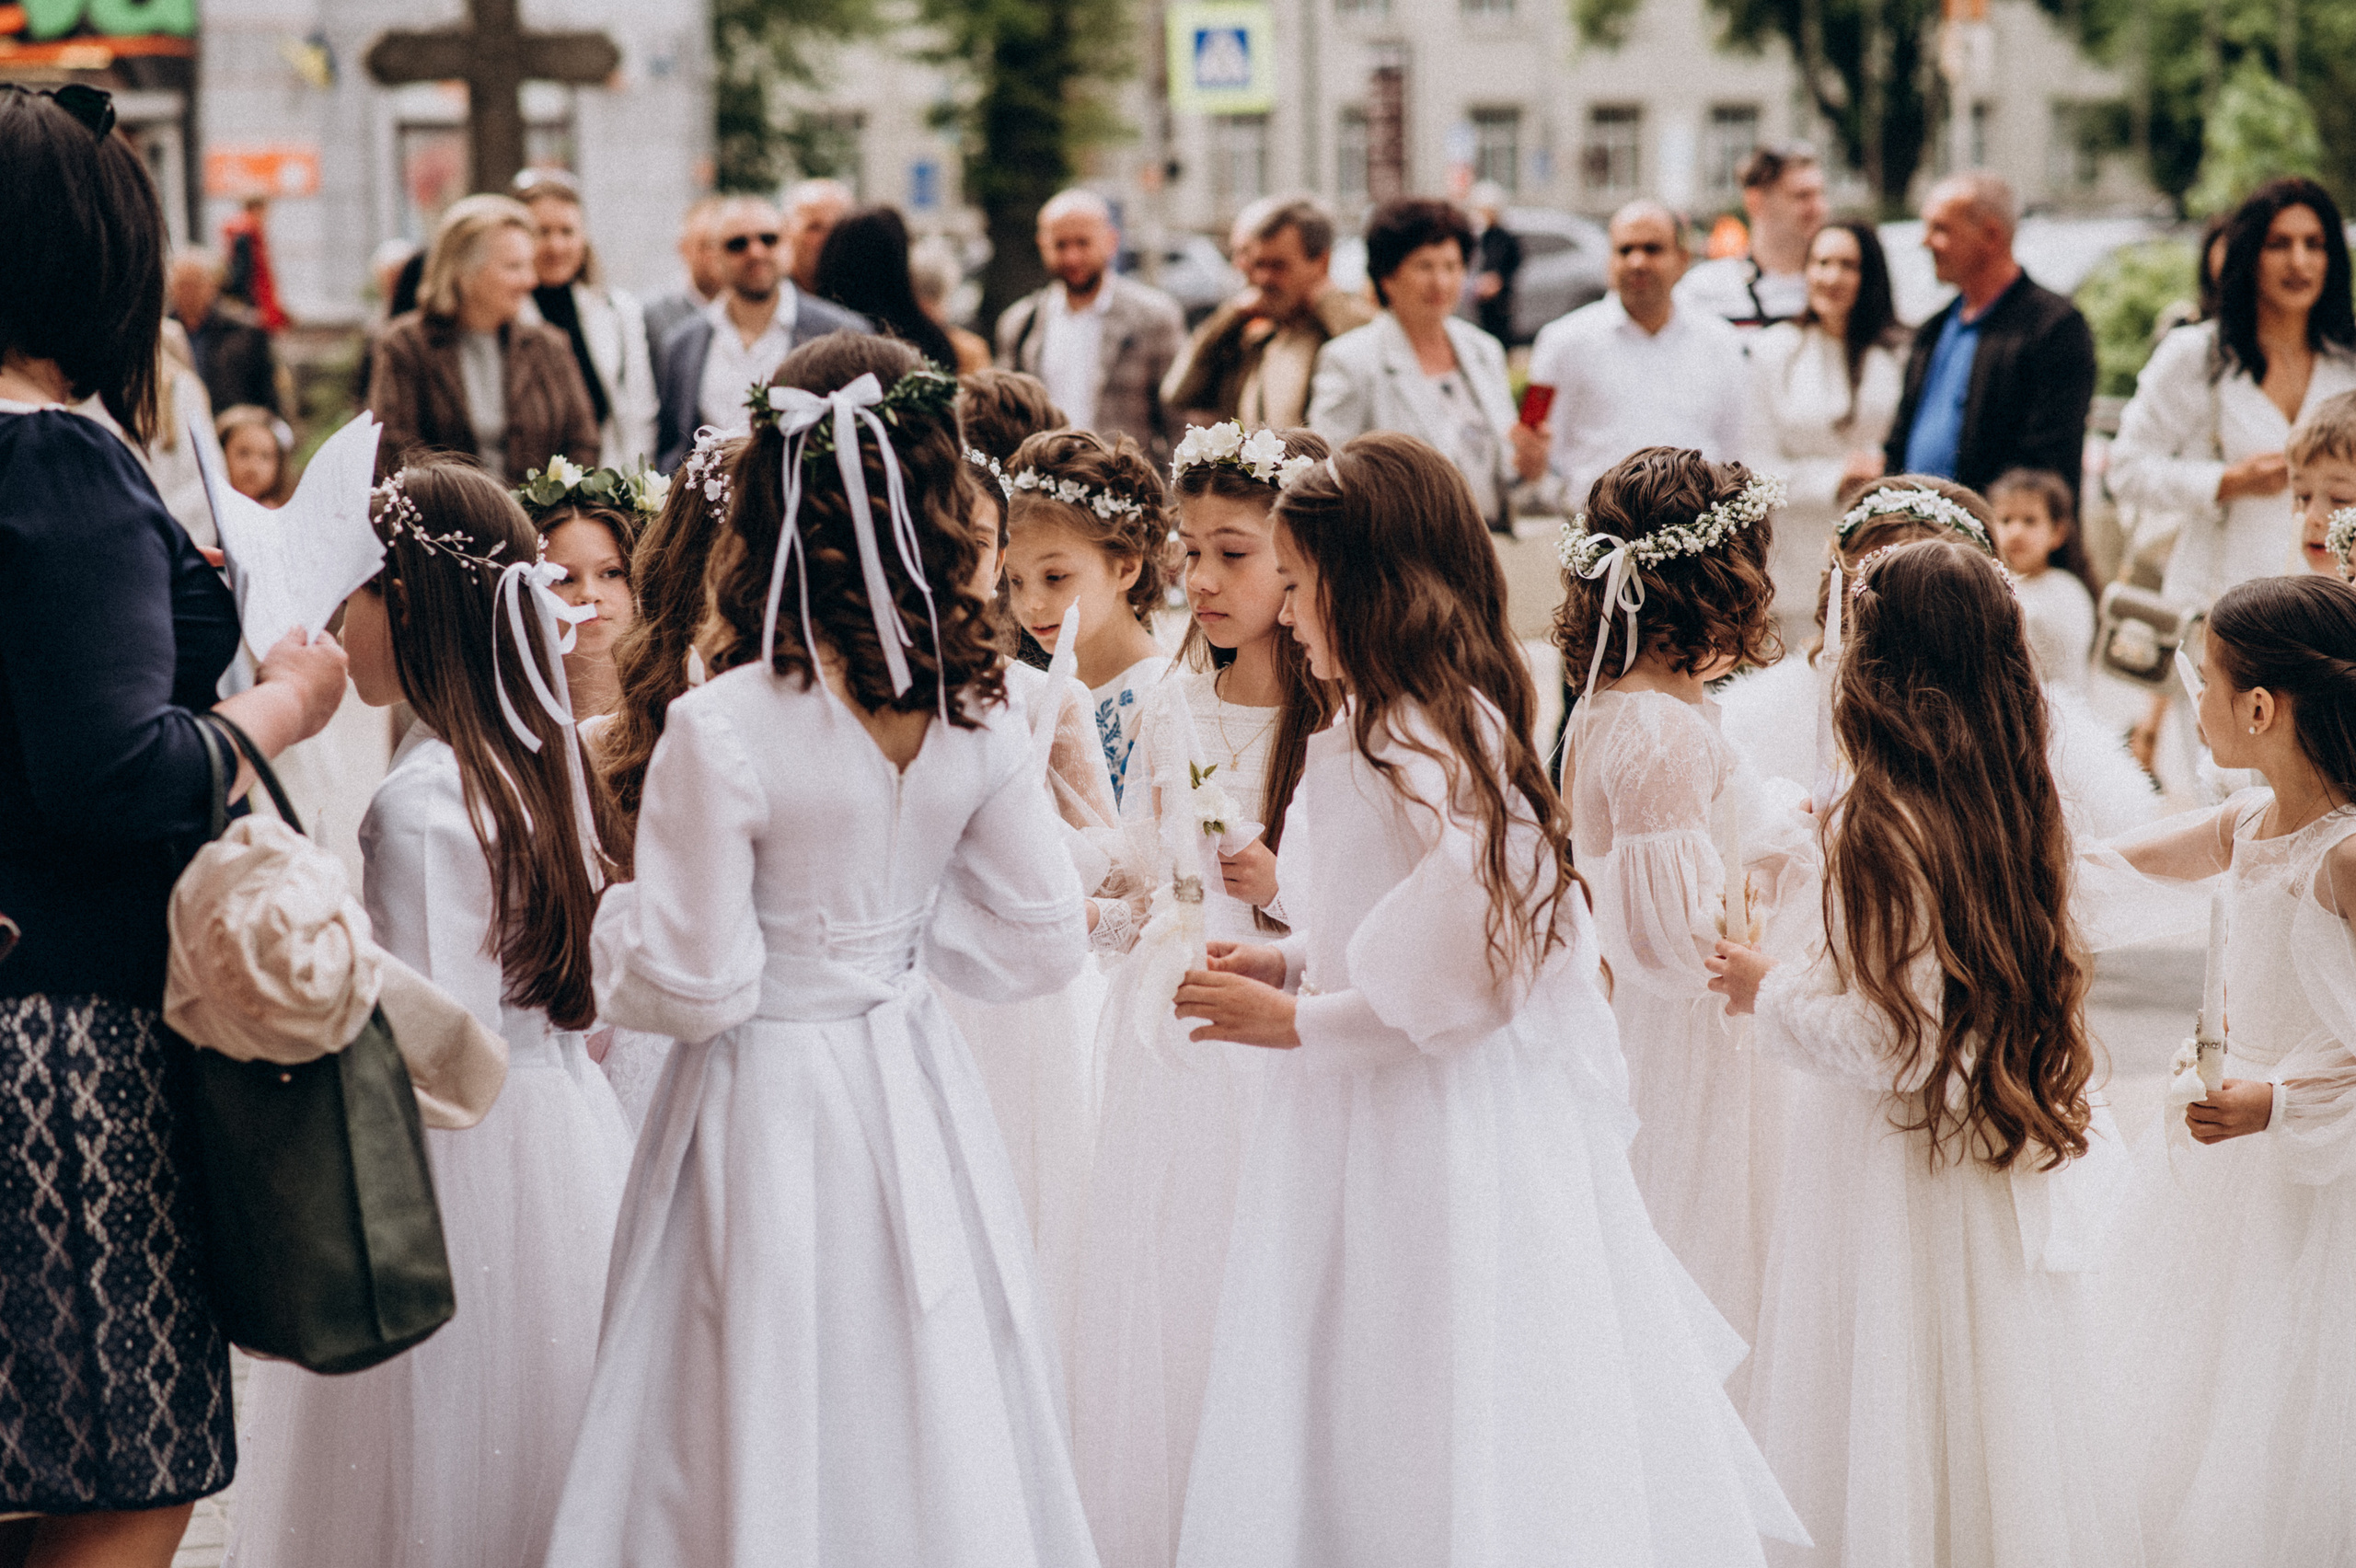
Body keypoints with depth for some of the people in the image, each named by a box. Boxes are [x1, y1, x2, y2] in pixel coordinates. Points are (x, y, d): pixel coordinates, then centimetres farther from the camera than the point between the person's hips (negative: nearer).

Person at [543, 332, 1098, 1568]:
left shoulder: (722, 731, -19)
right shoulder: (977, 719, -4)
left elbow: (690, 989, -16)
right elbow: (1040, 946, 4)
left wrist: (616, 923, 3)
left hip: (769, 1108, -5)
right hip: (915, 1096, 5)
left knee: (778, 1450, 5)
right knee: (929, 1429, 14)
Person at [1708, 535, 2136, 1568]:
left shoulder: (1882, 824, -22)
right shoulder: (2021, 806, -1)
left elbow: (1890, 1037, -22)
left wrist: (1772, 994, -6)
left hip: (1902, 1160, -7)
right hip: (2012, 1171, 7)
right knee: (1993, 1405, 16)